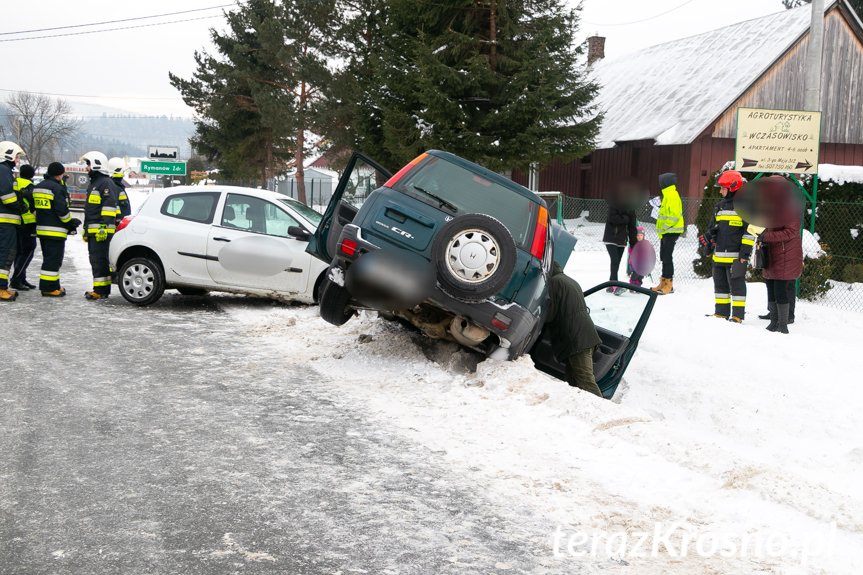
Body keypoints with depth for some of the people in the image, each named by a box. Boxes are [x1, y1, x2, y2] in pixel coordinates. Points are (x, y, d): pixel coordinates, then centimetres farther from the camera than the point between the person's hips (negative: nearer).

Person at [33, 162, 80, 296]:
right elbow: (62, 210, -18)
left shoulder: (38, 187, 16)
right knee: (53, 259, -6)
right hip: (55, 230, -9)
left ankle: (54, 286, 21)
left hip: (41, 229, 10)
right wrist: (71, 222, -2)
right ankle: (48, 288, -8)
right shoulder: (57, 188, -14)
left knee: (49, 258, 17)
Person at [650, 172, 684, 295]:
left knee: (667, 257, -9)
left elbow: (674, 215, -23)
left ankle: (669, 285, -6)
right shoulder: (667, 195, 17)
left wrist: (664, 227, -17)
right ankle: (664, 283, 19)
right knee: (664, 257, 13)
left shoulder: (671, 195, -16)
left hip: (671, 232, -11)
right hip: (666, 232, 11)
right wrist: (661, 229, 17)